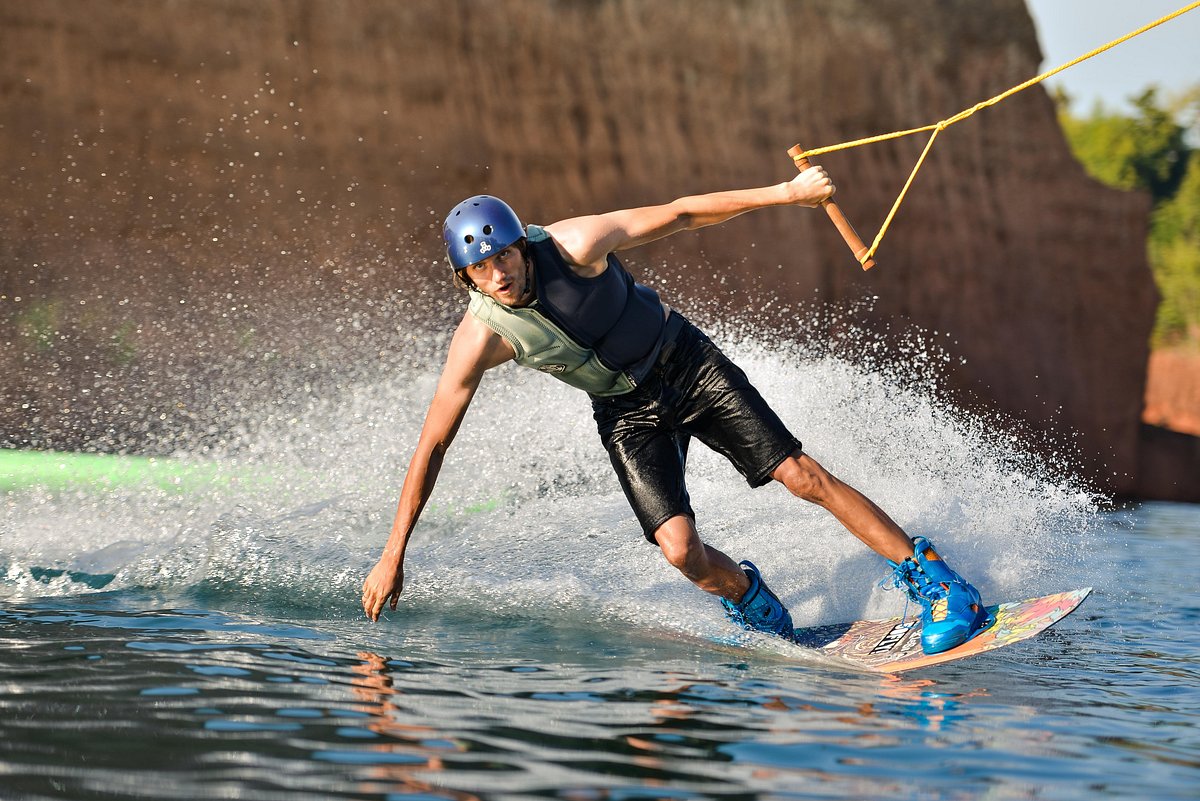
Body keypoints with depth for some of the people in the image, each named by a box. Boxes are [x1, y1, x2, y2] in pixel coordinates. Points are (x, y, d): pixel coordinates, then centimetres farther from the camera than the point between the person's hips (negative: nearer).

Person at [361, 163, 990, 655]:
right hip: (627, 412, 1)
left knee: (803, 476, -9)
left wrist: (783, 193, -17)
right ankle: (750, 601, 15)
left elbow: (681, 214, -14)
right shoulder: (480, 338, -22)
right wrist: (392, 555, -17)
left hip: (689, 364, -1)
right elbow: (432, 444, -16)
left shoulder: (572, 244, -25)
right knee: (680, 549, -18)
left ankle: (934, 580, -1)